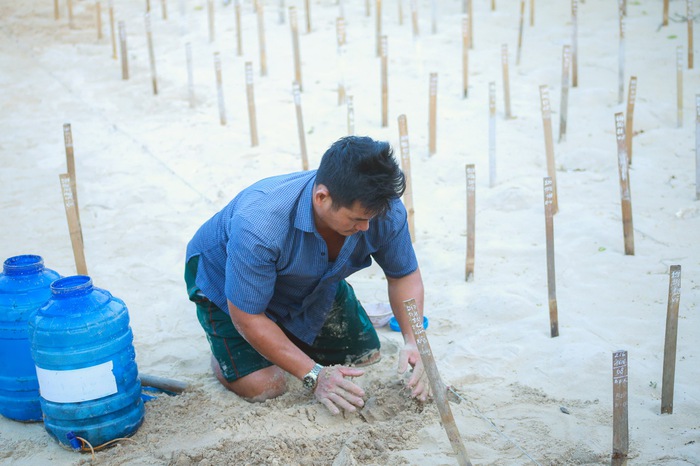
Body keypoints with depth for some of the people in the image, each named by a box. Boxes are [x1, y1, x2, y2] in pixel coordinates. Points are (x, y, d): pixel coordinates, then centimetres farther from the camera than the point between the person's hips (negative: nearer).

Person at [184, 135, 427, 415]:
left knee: (367, 356, 5)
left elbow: (405, 275, -11)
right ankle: (223, 350, 14)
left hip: (313, 283, 5)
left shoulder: (385, 211, -30)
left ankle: (287, 333, 28)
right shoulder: (258, 223, -45)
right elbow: (246, 318, -33)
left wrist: (413, 342, -29)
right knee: (263, 387, -20)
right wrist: (314, 375, -34)